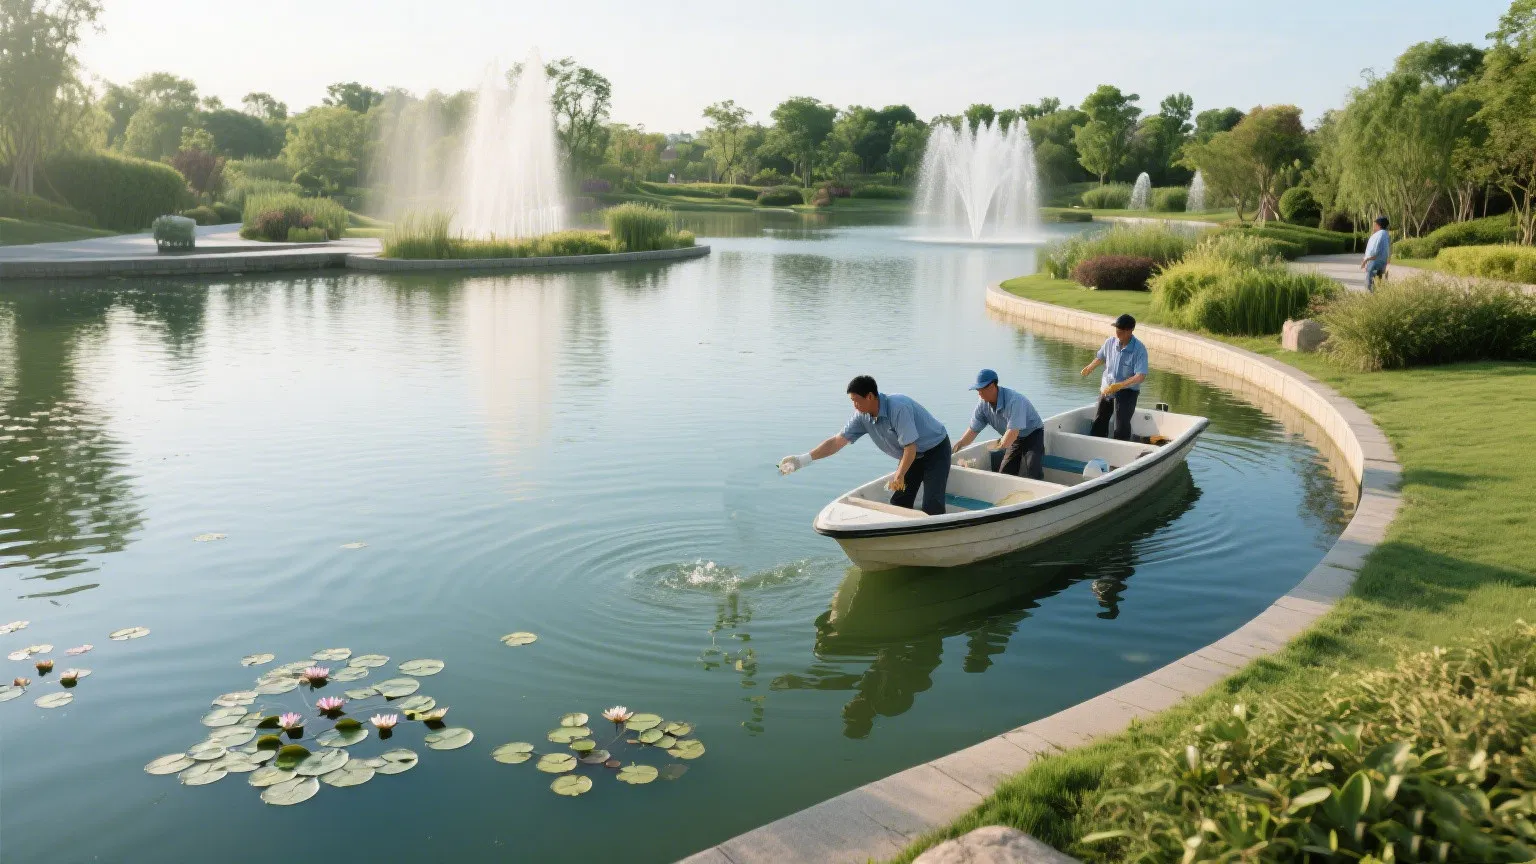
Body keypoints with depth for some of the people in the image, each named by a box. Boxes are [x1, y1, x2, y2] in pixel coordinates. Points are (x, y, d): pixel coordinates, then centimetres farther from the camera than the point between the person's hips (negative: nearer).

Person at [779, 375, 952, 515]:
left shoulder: (899, 408, -32)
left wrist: (899, 476, -19)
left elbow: (910, 447, -28)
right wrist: (801, 460, -13)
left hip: (935, 449, -7)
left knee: (931, 506, -17)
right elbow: (837, 441, -7)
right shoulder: (863, 416, -9)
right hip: (911, 454, 7)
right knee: (898, 504, 2)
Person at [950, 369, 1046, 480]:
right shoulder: (983, 403, -9)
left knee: (1031, 475, -22)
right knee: (1004, 474, 1)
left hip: (1032, 434, -8)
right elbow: (973, 430, -4)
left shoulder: (1014, 400, -32)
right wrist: (957, 447, -14)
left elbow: (1013, 430, -34)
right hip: (1015, 439, 8)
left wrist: (1000, 446, -24)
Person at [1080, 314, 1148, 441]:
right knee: (1100, 421, 12)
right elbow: (1101, 357, 15)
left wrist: (1118, 386, -34)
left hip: (1127, 391, -5)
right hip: (1106, 388, 5)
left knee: (1122, 425, -10)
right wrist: (1090, 367, -5)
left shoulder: (1139, 349, -21)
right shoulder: (1110, 342, -6)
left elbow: (1141, 376, -27)